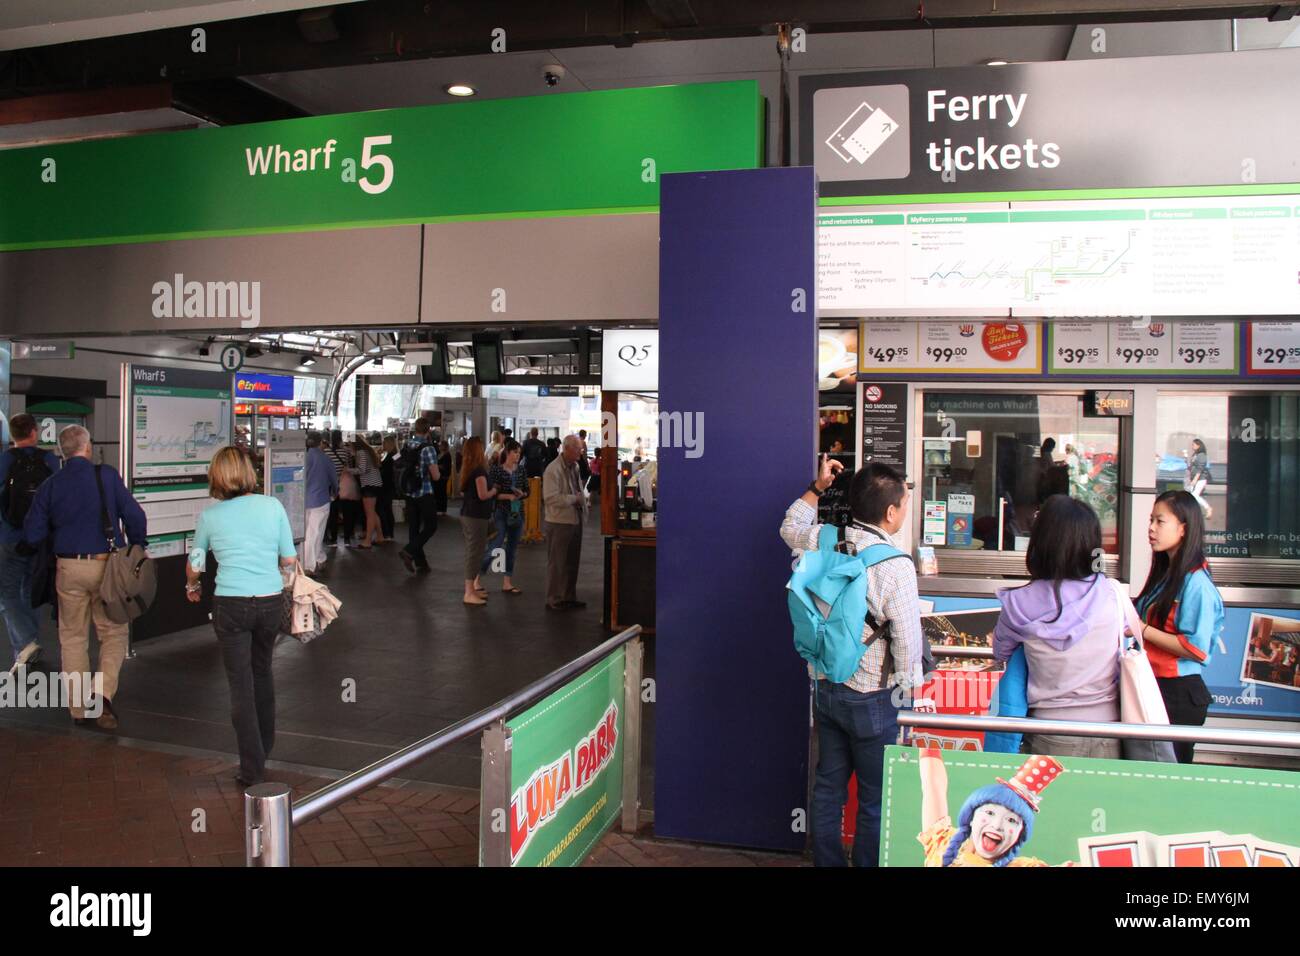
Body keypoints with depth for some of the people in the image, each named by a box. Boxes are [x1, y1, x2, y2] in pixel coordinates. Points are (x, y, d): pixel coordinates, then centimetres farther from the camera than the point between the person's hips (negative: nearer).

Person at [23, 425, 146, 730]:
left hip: (69, 568, 3)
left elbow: (32, 535, 3)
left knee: (72, 637, 14)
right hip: (107, 566, -2)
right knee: (114, 633, 10)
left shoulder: (49, 486, 2)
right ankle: (104, 692, -10)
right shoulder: (107, 475, -7)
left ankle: (78, 707, 20)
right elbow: (135, 516, -11)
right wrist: (137, 548, 4)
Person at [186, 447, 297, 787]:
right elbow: (289, 559, 1)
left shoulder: (210, 515, -2)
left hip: (231, 606, -2)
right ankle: (265, 745, 38)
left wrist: (192, 588, 33)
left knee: (241, 685, 6)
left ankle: (252, 768, 8)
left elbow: (195, 565, 12)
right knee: (262, 671, 23)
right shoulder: (272, 505, -2)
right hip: (271, 602, 2)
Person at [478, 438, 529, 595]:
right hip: (501, 514, -6)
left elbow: (527, 491, 13)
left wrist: (522, 494, -9)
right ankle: (476, 580, 6)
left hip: (517, 513, 6)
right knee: (494, 548, -8)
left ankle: (507, 583, 19)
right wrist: (507, 496, -21)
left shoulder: (521, 470, 6)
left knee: (512, 548, 10)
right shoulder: (496, 469, -9)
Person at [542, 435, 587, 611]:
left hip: (575, 520, 9)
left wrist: (582, 497, 4)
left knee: (572, 562, 16)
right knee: (557, 563, 1)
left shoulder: (574, 466, 11)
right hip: (559, 522, -9)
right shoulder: (553, 469, -17)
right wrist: (574, 498, -19)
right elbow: (551, 498, -24)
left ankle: (569, 597, 28)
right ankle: (554, 600, 12)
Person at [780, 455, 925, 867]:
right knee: (875, 800, 9)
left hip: (825, 688, 6)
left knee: (828, 787, 19)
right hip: (872, 698, -6)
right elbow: (908, 640, -17)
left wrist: (817, 488, 20)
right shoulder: (896, 566, -22)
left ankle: (827, 862, 32)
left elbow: (790, 528, 18)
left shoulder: (822, 541, -6)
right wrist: (906, 686, 1)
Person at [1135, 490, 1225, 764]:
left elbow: (1197, 649, -21)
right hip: (1153, 685, 8)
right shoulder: (1165, 573, 10)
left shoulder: (1196, 583, -17)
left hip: (1179, 692, -8)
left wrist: (1142, 630, -18)